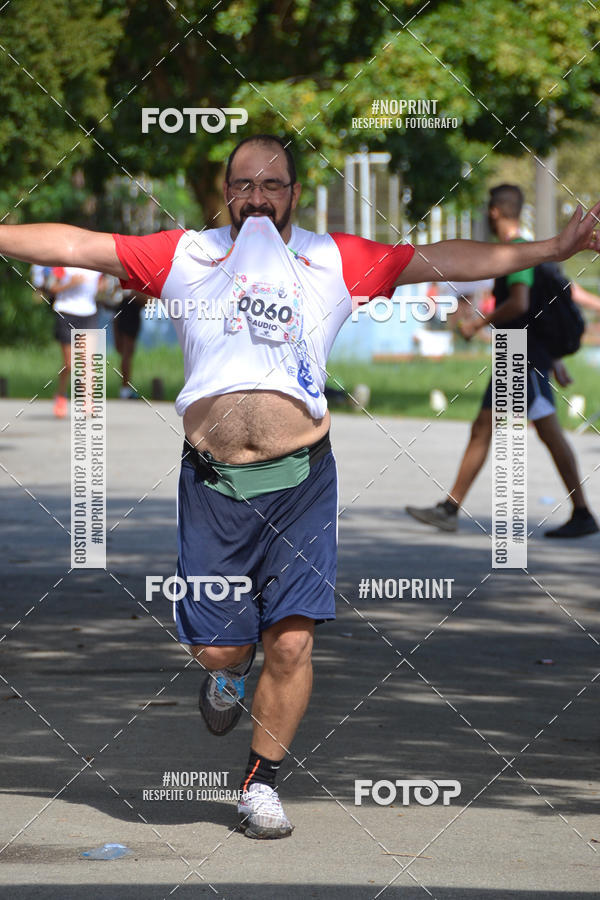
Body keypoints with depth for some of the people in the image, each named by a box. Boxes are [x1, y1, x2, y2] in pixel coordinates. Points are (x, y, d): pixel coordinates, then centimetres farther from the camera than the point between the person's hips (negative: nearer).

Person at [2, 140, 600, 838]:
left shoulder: (335, 261, 9)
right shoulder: (184, 256, 8)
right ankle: (229, 671, 39)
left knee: (291, 644, -6)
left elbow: (443, 261, 8)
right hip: (213, 483, 0)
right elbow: (76, 245, 6)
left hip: (300, 478, 0)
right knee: (217, 647, 1)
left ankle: (261, 781, 13)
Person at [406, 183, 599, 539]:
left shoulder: (517, 251, -13)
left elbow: (519, 304, -26)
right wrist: (555, 360, 26)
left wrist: (480, 322, -13)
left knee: (550, 432, -8)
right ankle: (449, 509, 10)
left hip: (528, 359, -10)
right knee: (483, 429, 9)